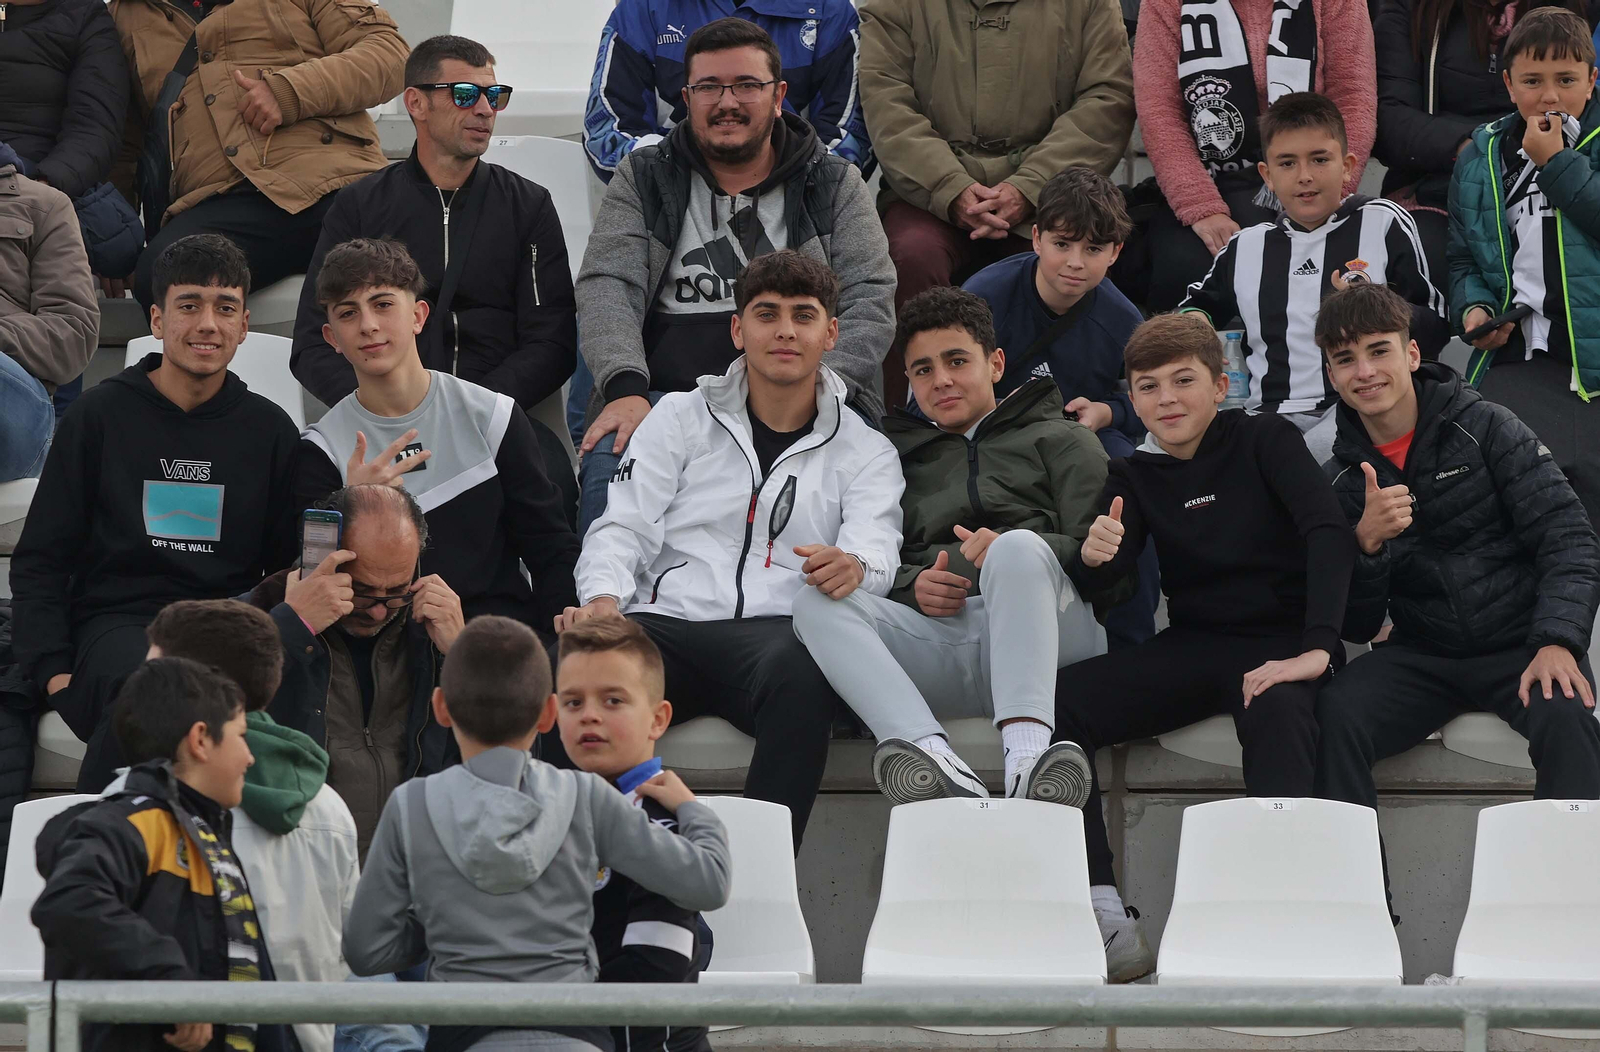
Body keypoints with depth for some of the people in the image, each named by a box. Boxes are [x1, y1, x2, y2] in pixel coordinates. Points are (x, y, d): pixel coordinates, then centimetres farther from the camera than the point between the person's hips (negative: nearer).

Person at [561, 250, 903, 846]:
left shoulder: (865, 453, 19)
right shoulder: (681, 418, 21)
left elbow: (876, 552, 1)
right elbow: (625, 528, 13)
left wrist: (853, 568, -26)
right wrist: (602, 597, -11)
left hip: (776, 633, -1)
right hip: (666, 622, 1)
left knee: (801, 674, -40)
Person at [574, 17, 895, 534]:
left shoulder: (834, 185, 15)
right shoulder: (642, 180, 15)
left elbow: (870, 300, 5)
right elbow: (606, 288, 3)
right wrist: (626, 390, -16)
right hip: (668, 394, 0)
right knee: (610, 462, -33)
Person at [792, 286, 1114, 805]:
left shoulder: (1059, 440, 23)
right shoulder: (903, 456, 33)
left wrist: (1014, 552, -13)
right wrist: (913, 586, -3)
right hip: (938, 639, 3)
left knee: (1019, 548, -34)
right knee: (817, 601, -23)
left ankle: (1028, 753, -55)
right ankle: (936, 760, -48)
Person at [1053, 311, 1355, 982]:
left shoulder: (1263, 440, -2)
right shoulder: (1135, 475, 12)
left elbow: (1330, 532, -16)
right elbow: (1104, 574, 0)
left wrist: (1315, 650, -29)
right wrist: (1093, 557, -27)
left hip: (1280, 643, -4)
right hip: (1192, 647, 4)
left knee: (1277, 712, -40)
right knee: (1052, 705, -19)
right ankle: (1106, 919, -25)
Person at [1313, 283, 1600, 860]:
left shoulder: (1485, 429, -2)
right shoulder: (1341, 480, 7)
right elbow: (1356, 625, 4)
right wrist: (1367, 544, -16)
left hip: (1520, 644, -2)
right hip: (1422, 655, 2)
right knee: (1335, 715, -28)